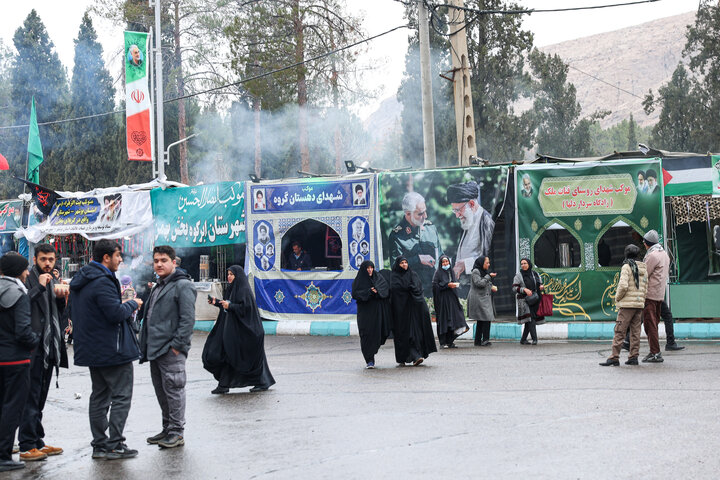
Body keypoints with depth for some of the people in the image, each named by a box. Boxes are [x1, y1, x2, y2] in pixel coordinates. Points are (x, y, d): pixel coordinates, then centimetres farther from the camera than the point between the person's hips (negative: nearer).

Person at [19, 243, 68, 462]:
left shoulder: (52, 281, 17)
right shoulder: (28, 280, -8)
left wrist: (61, 298, 1)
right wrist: (40, 287, -21)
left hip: (49, 347, 8)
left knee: (40, 398, 14)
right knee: (31, 398, -6)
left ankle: (37, 442, 21)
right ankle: (27, 446, -3)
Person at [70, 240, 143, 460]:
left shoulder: (80, 281, 13)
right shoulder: (102, 282, -19)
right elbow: (116, 313, -25)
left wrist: (124, 306, 13)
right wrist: (133, 304, -6)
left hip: (92, 350, 10)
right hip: (112, 349, -10)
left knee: (99, 396, 14)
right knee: (121, 396, -3)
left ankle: (99, 445, 18)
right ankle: (114, 445, -3)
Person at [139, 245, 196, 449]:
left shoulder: (183, 286, -10)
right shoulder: (158, 287, 21)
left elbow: (188, 319, -17)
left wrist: (177, 345, -20)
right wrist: (146, 345, 18)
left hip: (171, 350, -10)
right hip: (155, 349, 10)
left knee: (173, 390, -5)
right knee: (161, 391, 15)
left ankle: (176, 432, 1)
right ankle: (167, 429, 24)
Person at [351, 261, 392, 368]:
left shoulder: (378, 278, 12)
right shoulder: (358, 281, 3)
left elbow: (387, 288, 0)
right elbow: (355, 294, -9)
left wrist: (377, 291, -19)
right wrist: (369, 292, -19)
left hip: (377, 311, 3)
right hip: (365, 310, -3)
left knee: (377, 333, 1)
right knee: (367, 334, -10)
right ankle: (369, 360, -9)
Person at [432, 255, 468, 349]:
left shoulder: (451, 272, 16)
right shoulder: (438, 273, -2)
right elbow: (435, 285, -11)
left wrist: (455, 284, 2)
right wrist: (447, 285, -16)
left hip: (452, 298, 6)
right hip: (442, 298, -6)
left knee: (453, 318, 0)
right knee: (443, 319, -6)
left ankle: (450, 341, 6)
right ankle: (443, 342, -2)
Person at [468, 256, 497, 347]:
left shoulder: (484, 271, 19)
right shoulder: (476, 272, -9)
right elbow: (479, 283, -19)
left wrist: (492, 287, 6)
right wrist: (489, 276, -13)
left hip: (484, 299, 10)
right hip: (479, 299, -10)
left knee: (481, 321, 8)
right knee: (486, 319, -15)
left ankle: (478, 341, 10)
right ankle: (485, 340, -15)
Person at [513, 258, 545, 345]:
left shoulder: (535, 274, 13)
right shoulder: (518, 275, 0)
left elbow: (540, 284, 20)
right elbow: (514, 287, -5)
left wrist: (542, 287, -4)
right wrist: (524, 289, -18)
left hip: (534, 300, 4)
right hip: (524, 300, -4)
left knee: (529, 321, 5)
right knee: (530, 318, -17)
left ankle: (523, 339, 15)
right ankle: (534, 339, -22)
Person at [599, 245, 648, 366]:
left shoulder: (627, 267, -9)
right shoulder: (643, 268, 12)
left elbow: (623, 285, -19)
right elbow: (645, 288, 13)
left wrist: (617, 297, -4)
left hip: (627, 303, -7)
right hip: (640, 303, 7)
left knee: (619, 331, -6)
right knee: (635, 331, 10)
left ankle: (614, 358, -8)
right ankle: (633, 357, 10)